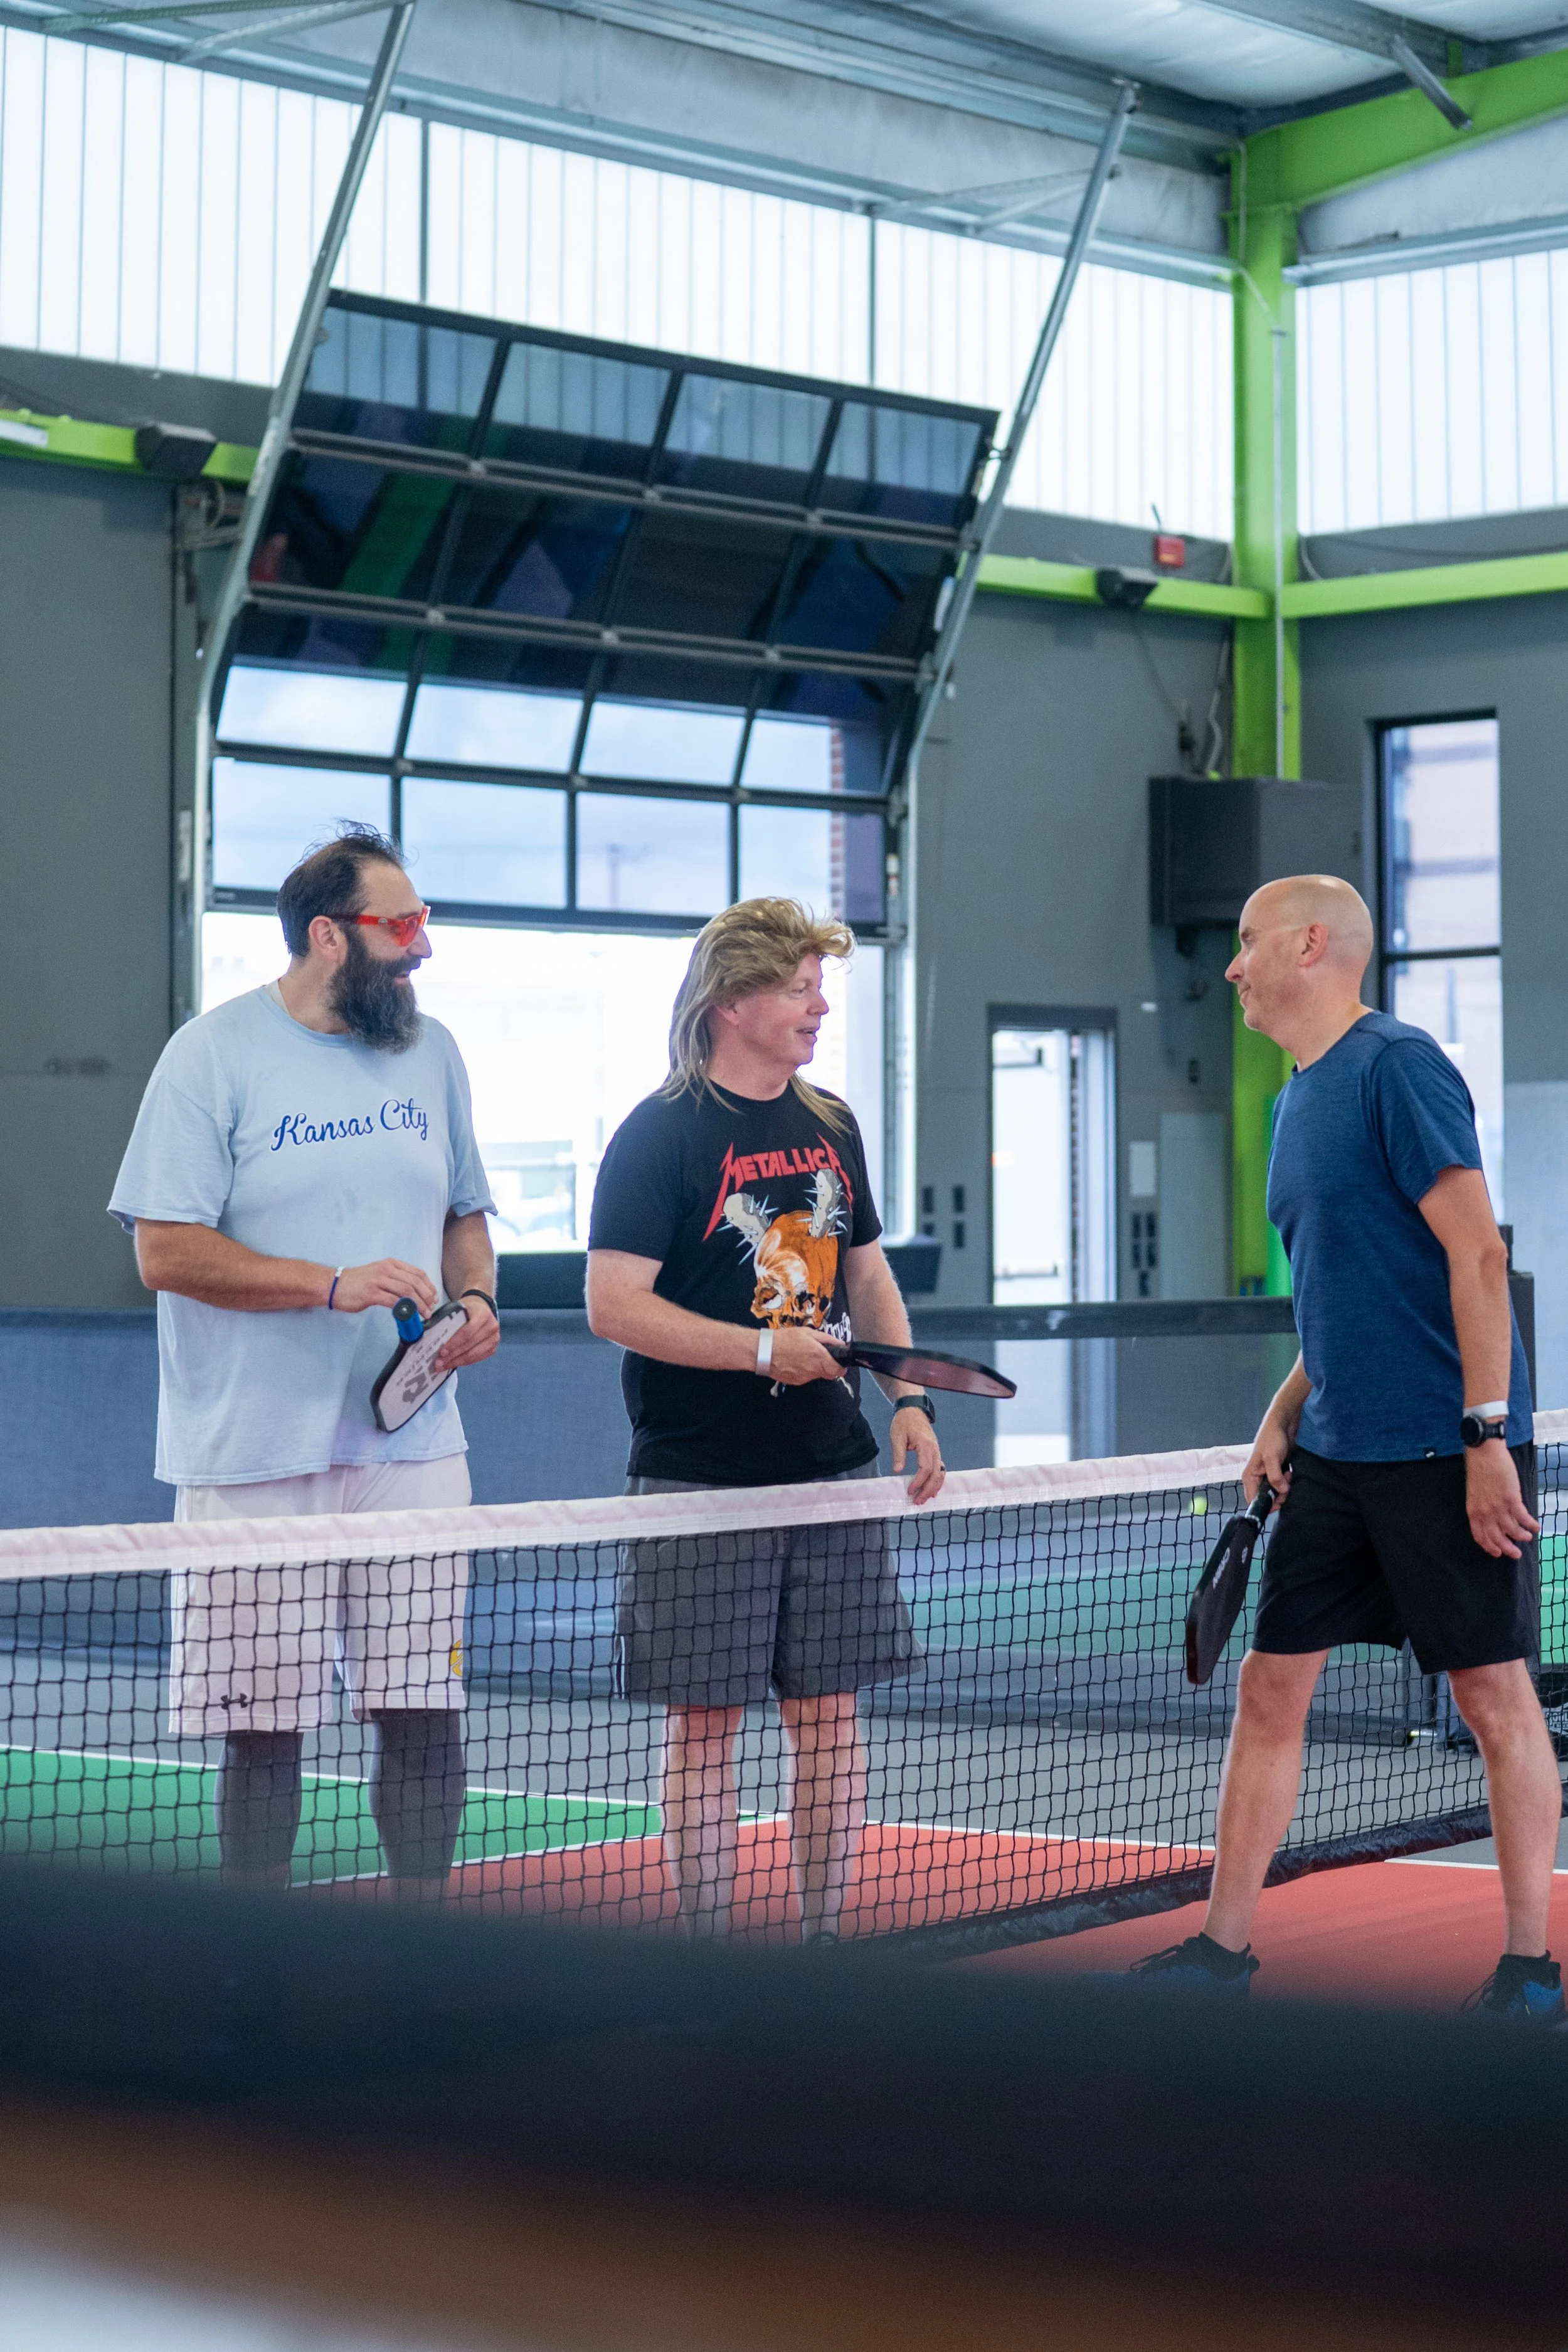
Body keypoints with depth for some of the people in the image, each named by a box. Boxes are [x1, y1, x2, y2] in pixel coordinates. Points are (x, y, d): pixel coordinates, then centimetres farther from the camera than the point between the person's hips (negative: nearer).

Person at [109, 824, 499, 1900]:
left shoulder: (431, 1052, 12)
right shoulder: (214, 1055, -5)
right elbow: (166, 1251, -10)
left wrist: (477, 1301, 1)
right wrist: (333, 1285, -17)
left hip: (414, 1447, 4)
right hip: (258, 1461, -4)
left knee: (426, 1708, 2)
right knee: (265, 1723, 1)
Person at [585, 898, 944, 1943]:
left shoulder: (832, 1128, 12)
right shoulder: (660, 1136, -8)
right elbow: (614, 1304, -14)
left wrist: (912, 1398, 6)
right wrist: (762, 1349, -20)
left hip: (832, 1467, 6)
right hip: (702, 1481, -6)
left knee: (830, 1710, 7)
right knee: (707, 1721, 0)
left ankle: (825, 1941, 17)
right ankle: (708, 1954, 8)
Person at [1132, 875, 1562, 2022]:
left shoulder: (1398, 1065, -11)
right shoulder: (1300, 1101, 15)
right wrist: (1286, 1412, 13)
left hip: (1445, 1449, -9)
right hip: (1336, 1454, 9)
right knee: (1272, 1686, 7)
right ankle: (1225, 1946, 15)